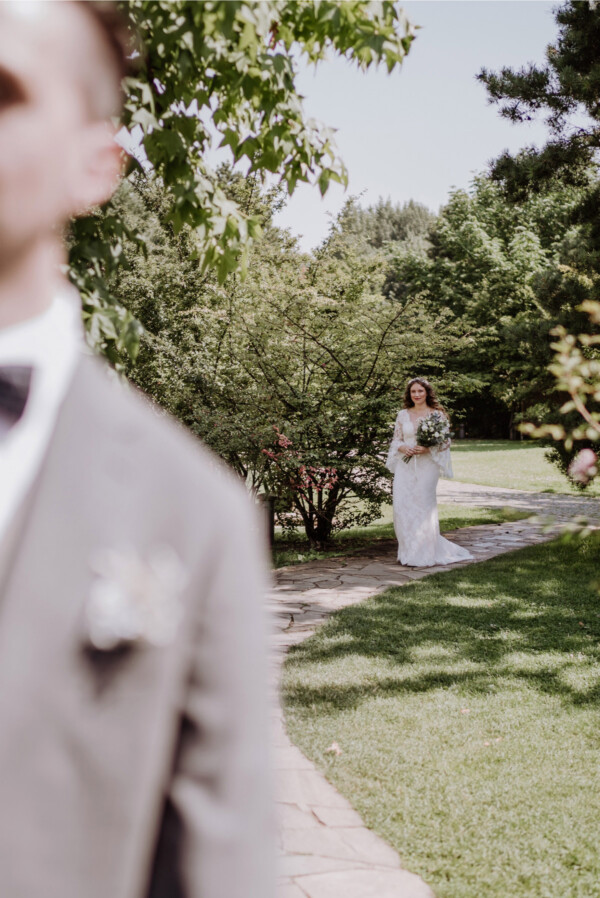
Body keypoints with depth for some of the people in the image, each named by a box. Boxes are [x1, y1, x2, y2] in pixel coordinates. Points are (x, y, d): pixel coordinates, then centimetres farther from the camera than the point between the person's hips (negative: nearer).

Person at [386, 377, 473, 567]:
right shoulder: (402, 415, 11)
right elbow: (396, 440, 14)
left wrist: (428, 448, -15)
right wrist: (403, 448, -7)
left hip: (426, 466, -3)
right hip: (405, 466, 3)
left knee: (422, 507, -6)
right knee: (402, 507, -2)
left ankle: (423, 556, 3)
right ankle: (408, 552, 12)